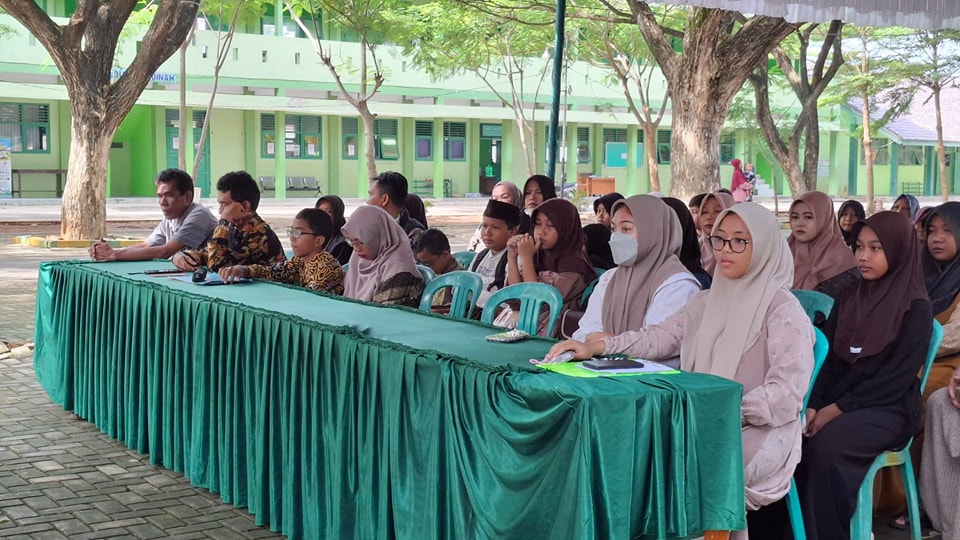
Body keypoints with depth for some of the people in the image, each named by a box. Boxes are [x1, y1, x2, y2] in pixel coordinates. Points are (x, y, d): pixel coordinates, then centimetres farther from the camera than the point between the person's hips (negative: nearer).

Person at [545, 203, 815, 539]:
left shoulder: (782, 309, -9)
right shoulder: (708, 300, 13)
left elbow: (786, 393, -17)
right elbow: (660, 337, 8)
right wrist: (594, 347, -6)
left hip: (760, 432, -6)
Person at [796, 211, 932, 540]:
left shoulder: (916, 309, -7)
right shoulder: (849, 296, 11)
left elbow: (897, 378, -12)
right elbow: (827, 357, 7)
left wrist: (837, 410, -17)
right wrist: (814, 405, -9)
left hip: (887, 408, -5)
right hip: (834, 400, 5)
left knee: (826, 449, -32)